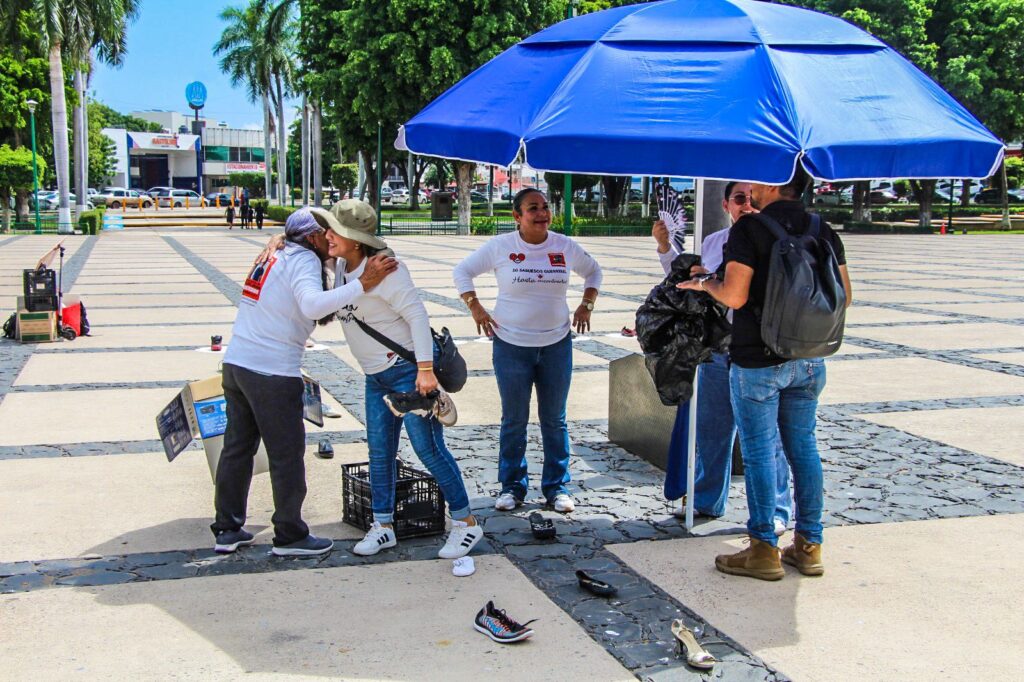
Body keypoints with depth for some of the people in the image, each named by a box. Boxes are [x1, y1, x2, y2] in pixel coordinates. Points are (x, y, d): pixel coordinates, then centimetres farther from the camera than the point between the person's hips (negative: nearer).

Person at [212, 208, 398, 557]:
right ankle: (290, 536, 13)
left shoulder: (276, 257, 17)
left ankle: (227, 529, 24)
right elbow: (312, 305, -29)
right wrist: (363, 283, -32)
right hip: (272, 372, -9)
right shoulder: (303, 260, -10)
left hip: (235, 364, 9)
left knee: (237, 447, 16)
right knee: (287, 455, 3)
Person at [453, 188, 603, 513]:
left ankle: (557, 486, 20)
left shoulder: (566, 247, 0)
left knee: (555, 419, 9)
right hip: (511, 345, -2)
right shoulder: (500, 247, -7)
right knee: (514, 420, 6)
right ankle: (512, 486, 18)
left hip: (557, 344, 2)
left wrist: (587, 304, 5)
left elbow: (593, 271, 18)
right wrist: (476, 308, -5)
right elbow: (462, 271, 4)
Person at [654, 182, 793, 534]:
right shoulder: (712, 242, 10)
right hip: (716, 349, 6)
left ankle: (775, 511, 17)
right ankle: (706, 500, 32)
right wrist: (665, 248, 14)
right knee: (709, 426, 15)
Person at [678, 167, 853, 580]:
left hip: (758, 359, -6)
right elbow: (843, 296, 8)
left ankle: (764, 550, 6)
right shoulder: (822, 232, 6)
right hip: (809, 358, 6)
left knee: (759, 451, 2)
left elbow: (735, 296, -18)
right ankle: (809, 546, 19)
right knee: (803, 446, 13)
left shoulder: (749, 229, -13)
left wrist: (705, 284, 1)